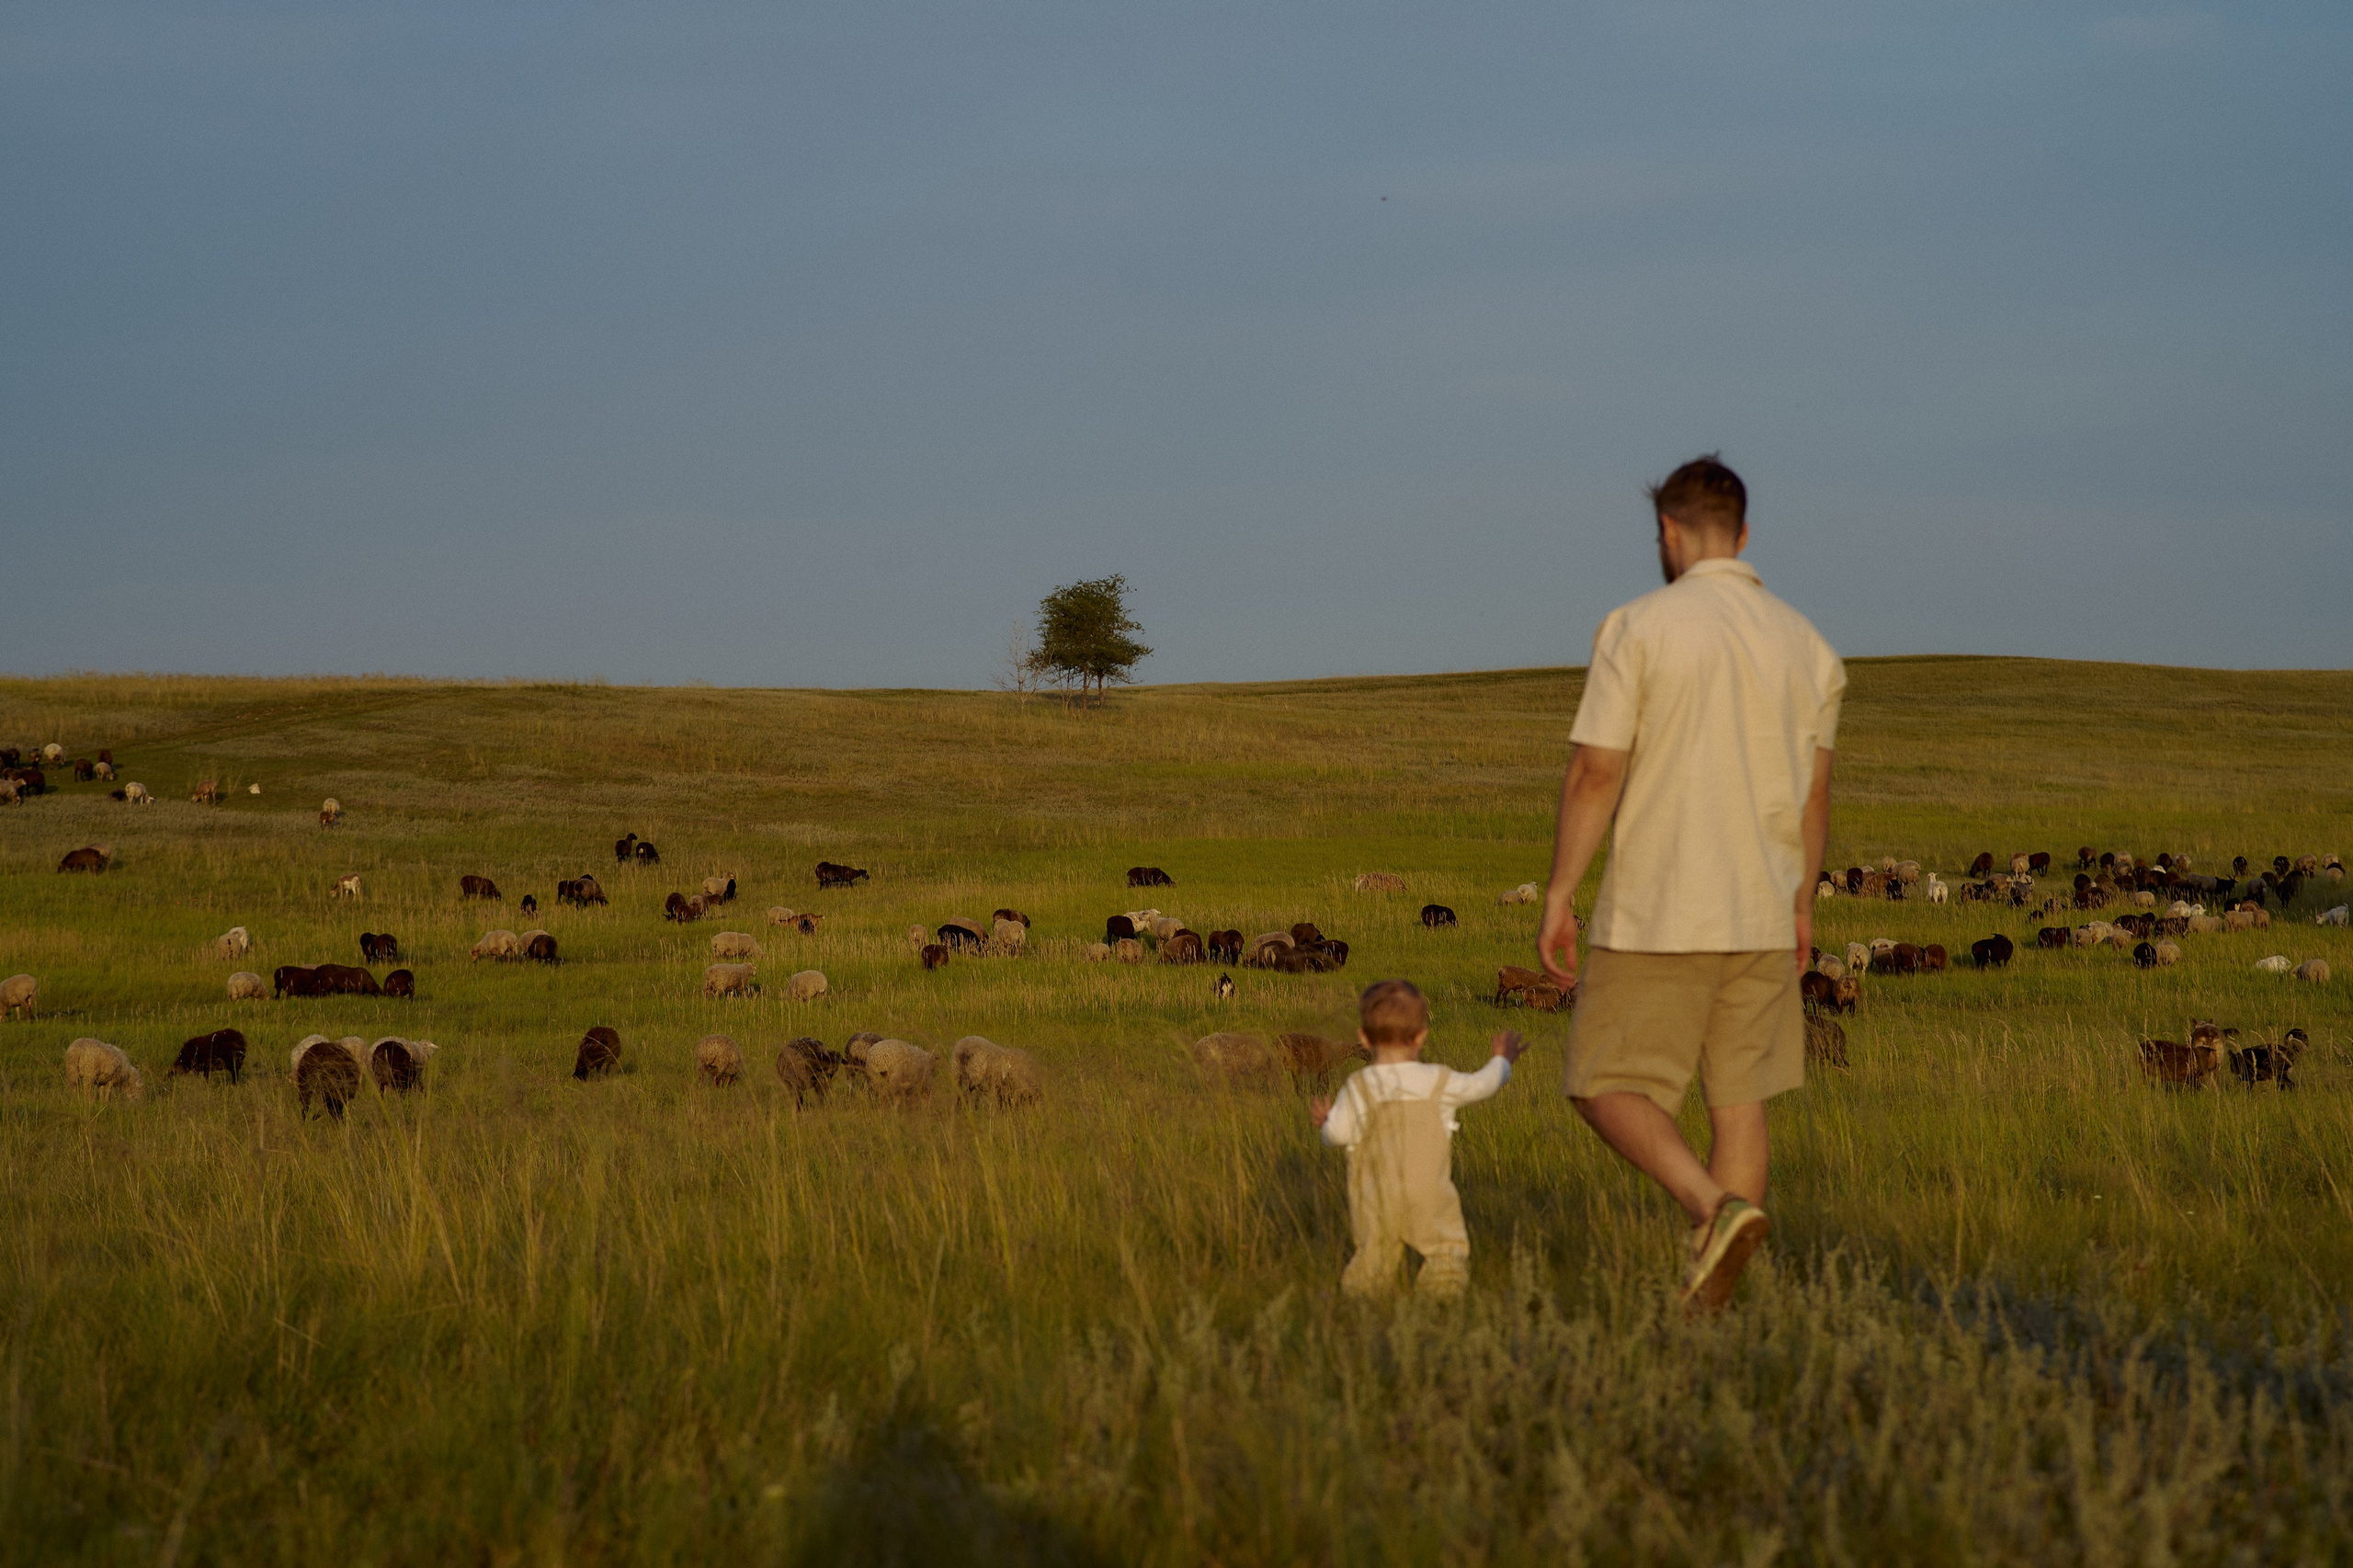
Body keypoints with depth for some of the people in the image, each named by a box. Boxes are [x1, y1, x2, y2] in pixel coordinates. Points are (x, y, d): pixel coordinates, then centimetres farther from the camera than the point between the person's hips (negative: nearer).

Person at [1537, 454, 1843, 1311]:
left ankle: (1718, 1209, -20)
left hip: (1656, 917, -5)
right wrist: (1801, 904, 25)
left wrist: (1558, 898, -5)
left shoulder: (1638, 627, -10)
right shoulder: (1806, 645, 6)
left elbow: (1594, 776, -12)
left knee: (1610, 1091, 3)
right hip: (1759, 918, 5)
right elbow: (1814, 793, 13)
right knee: (1738, 1101, 10)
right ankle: (1711, 1302, 9)